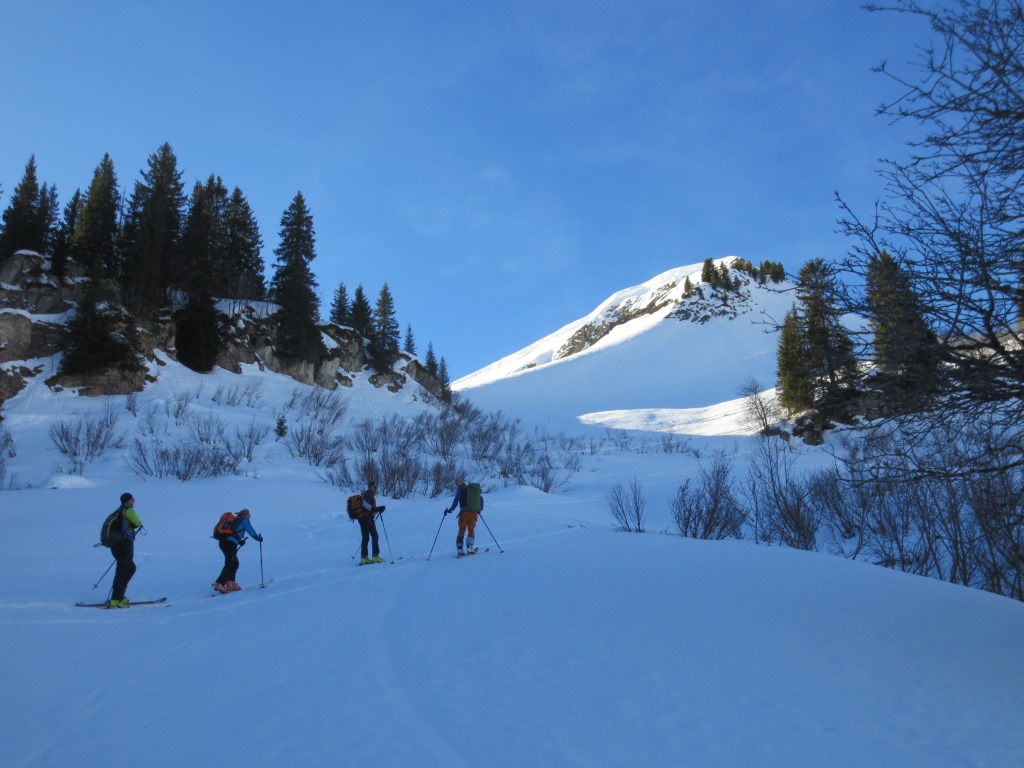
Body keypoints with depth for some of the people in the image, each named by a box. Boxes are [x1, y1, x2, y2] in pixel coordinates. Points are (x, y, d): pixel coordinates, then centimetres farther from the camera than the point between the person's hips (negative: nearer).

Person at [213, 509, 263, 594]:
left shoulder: (233, 520, 27)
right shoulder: (244, 520, 7)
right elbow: (251, 532, 7)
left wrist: (239, 541, 40)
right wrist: (259, 538, 23)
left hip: (222, 541, 8)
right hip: (231, 543, -8)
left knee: (235, 563, 16)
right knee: (229, 564, -9)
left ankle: (230, 584, 10)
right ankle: (219, 584, -21)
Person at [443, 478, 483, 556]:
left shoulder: (461, 489, 4)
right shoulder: (474, 489, 22)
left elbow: (456, 501, -6)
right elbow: (481, 498, 29)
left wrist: (450, 510, 1)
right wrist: (480, 509, 40)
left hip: (464, 512, -4)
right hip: (474, 513, 4)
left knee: (461, 531, 5)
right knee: (471, 530, 11)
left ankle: (460, 549, -7)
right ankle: (469, 548, -4)